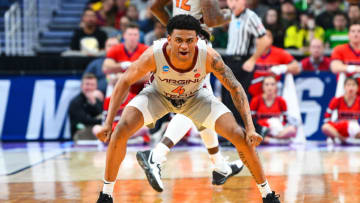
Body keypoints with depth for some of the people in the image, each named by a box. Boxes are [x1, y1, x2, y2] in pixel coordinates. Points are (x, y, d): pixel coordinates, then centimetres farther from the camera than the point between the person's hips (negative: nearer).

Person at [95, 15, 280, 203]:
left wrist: (250, 127, -27)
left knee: (242, 137, -12)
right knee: (121, 130, -23)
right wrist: (108, 122, -23)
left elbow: (235, 88, -21)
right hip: (159, 94, 0)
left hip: (195, 97, 0)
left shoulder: (208, 56, -34)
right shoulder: (154, 55, -35)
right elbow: (124, 83, -20)